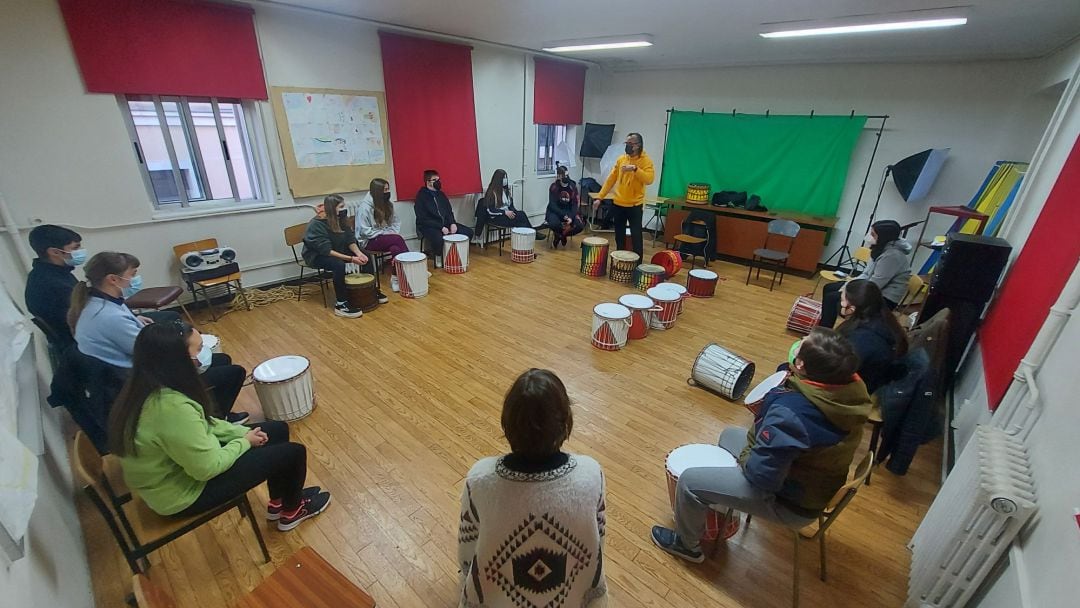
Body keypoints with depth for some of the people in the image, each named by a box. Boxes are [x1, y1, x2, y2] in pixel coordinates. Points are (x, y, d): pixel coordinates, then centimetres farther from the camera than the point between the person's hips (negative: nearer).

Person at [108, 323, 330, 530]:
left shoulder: (149, 386, -6)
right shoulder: (172, 407, -37)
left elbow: (202, 424, 7)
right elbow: (208, 468, -28)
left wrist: (243, 432, -1)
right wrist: (244, 442, -11)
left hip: (174, 467, 9)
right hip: (182, 494, -9)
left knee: (277, 429, 13)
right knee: (294, 452, -3)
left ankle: (278, 502, 32)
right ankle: (291, 511, 27)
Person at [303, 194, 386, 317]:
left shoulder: (340, 219, -7)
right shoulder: (316, 225, -26)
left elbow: (350, 239, -7)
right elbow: (326, 250, -31)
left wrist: (358, 253, -27)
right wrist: (351, 259, -36)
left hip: (337, 250, 7)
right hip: (316, 255, -7)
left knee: (365, 257, -10)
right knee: (339, 264, -37)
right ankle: (340, 304, -30)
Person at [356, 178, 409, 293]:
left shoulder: (387, 203, 6)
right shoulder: (364, 207, -14)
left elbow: (396, 221, 11)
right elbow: (365, 231, -17)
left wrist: (394, 232, -10)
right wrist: (385, 233, -19)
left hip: (387, 238, 6)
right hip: (369, 241, -5)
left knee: (395, 248, -30)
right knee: (398, 240, -30)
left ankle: (396, 278, -24)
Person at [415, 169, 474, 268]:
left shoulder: (440, 194, 12)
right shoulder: (421, 196, -9)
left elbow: (449, 211, 16)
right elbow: (423, 219, -15)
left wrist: (453, 223, -5)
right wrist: (441, 227, -22)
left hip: (445, 223, 7)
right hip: (428, 226, -7)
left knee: (468, 232, -8)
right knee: (438, 239, -39)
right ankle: (437, 255, -4)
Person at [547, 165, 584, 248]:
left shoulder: (573, 186, -3)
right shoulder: (553, 186, -11)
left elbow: (575, 204, -4)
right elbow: (552, 205, -15)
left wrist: (571, 217, -22)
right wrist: (564, 216, -28)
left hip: (569, 211, 3)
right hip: (555, 211, -3)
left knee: (580, 225, -23)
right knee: (554, 224, -37)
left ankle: (563, 234, 7)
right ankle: (557, 235, 2)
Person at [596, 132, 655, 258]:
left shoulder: (645, 160, -7)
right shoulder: (621, 159, 8)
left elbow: (649, 179, -21)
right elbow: (611, 179, 9)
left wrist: (635, 169, -32)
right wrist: (600, 197, 6)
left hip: (635, 205, -5)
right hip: (618, 204, 5)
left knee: (636, 236, -2)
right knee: (619, 236, 12)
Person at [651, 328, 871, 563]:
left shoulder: (790, 411, -40)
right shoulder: (851, 385, -15)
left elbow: (761, 474, -30)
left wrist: (745, 456, -10)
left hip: (793, 501, -8)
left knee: (690, 481, -4)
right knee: (730, 435, 24)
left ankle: (687, 544, 25)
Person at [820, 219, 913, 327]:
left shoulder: (892, 255, -26)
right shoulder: (881, 249, 3)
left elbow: (875, 285, -27)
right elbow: (866, 274, 8)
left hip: (884, 299, -10)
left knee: (832, 298, -18)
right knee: (829, 288, 11)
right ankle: (824, 328, 20)